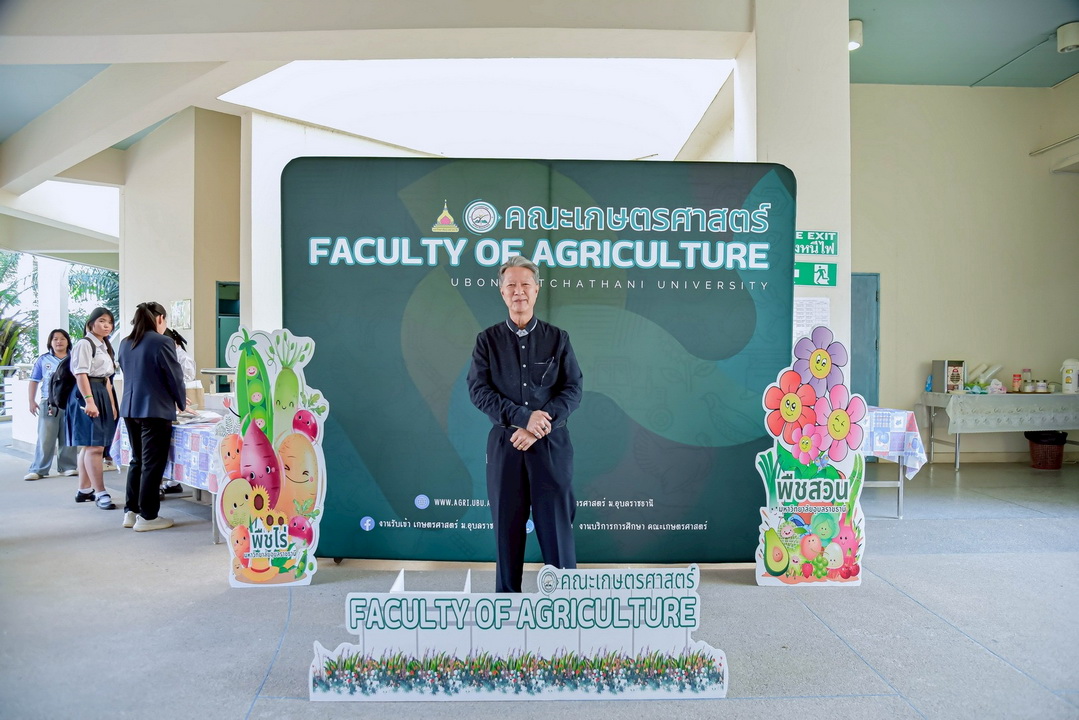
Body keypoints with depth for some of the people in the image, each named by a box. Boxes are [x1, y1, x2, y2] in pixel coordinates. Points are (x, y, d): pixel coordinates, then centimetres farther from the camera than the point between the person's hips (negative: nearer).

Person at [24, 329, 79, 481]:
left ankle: (68, 466, 15)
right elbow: (34, 381, 8)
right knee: (45, 438, -1)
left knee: (68, 437, 6)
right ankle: (38, 470, 4)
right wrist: (32, 401, 2)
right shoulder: (43, 359, 7)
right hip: (49, 403, -1)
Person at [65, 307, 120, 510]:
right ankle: (101, 493, -9)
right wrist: (89, 401, -23)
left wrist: (112, 404, 16)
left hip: (102, 395, 9)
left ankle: (84, 490, 18)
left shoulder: (104, 347, 19)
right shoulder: (85, 344, -8)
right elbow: (81, 374, -16)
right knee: (94, 446, -10)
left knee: (88, 446, 13)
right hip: (88, 395, -9)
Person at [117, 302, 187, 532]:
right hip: (155, 410, -8)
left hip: (129, 409, 8)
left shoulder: (125, 344, 10)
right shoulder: (162, 342, -13)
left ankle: (131, 511, 22)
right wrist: (182, 403, 6)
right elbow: (174, 377, -10)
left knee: (137, 460, 17)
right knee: (152, 464, -1)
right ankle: (147, 517, 4)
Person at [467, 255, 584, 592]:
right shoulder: (488, 340, 5)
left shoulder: (558, 338, 5)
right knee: (507, 526, 7)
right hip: (504, 446, 1)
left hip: (551, 445, 0)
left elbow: (573, 389, -1)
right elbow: (478, 389, -4)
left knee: (556, 524, 2)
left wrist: (539, 427, -14)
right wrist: (522, 417, -17)